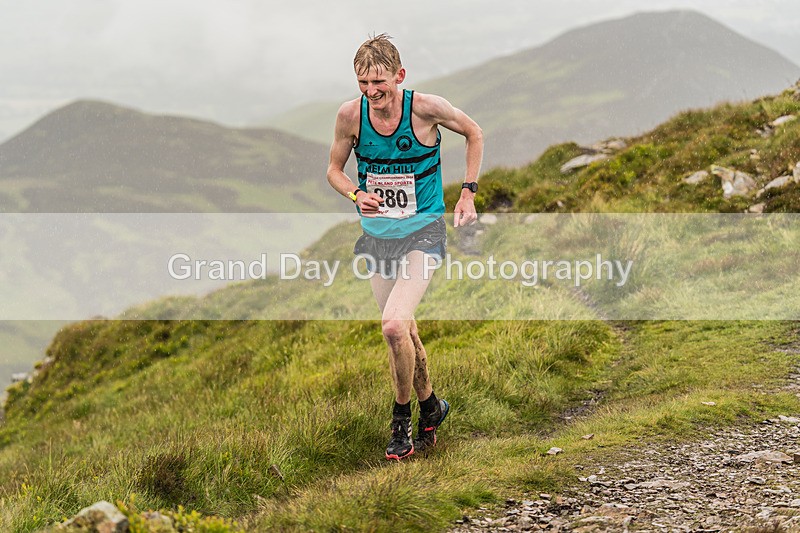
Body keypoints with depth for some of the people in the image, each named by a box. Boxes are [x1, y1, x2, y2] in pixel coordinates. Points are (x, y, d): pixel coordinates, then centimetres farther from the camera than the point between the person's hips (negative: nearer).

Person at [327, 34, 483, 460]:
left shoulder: (427, 108, -17)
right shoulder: (350, 114, -9)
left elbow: (474, 134, 2)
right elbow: (334, 169, 6)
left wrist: (468, 194, 0)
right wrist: (356, 195, -15)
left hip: (422, 232, -4)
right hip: (377, 235, 4)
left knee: (394, 326, -21)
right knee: (404, 332, 13)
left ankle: (402, 418, -1)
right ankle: (430, 407, 36)